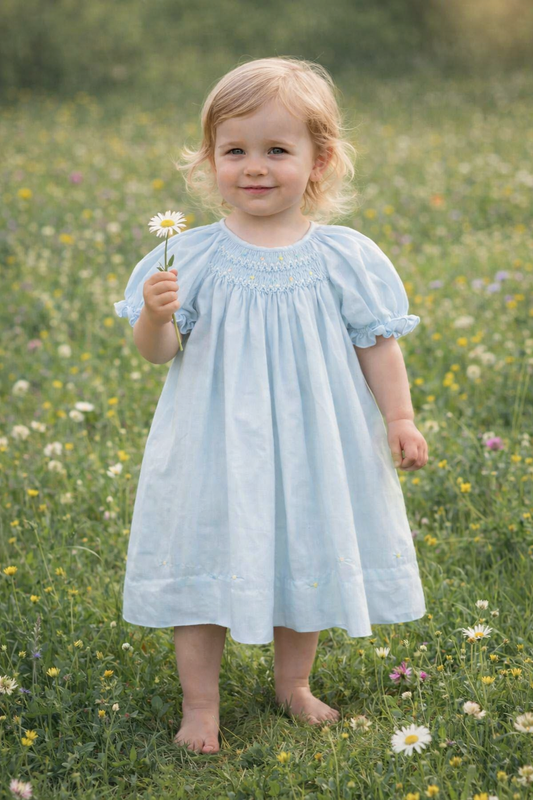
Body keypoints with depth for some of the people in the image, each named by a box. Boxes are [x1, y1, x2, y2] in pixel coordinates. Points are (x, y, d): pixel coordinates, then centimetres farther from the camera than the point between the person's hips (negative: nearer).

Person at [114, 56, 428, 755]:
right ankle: (200, 703, 21)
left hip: (312, 445, 1)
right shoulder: (192, 256, -7)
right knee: (207, 562, 5)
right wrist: (155, 314, -25)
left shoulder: (344, 257, -5)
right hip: (217, 445, -1)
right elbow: (157, 352, -5)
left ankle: (294, 684, 37)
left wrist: (400, 418, -1)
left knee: (307, 559, 14)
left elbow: (377, 344, 4)